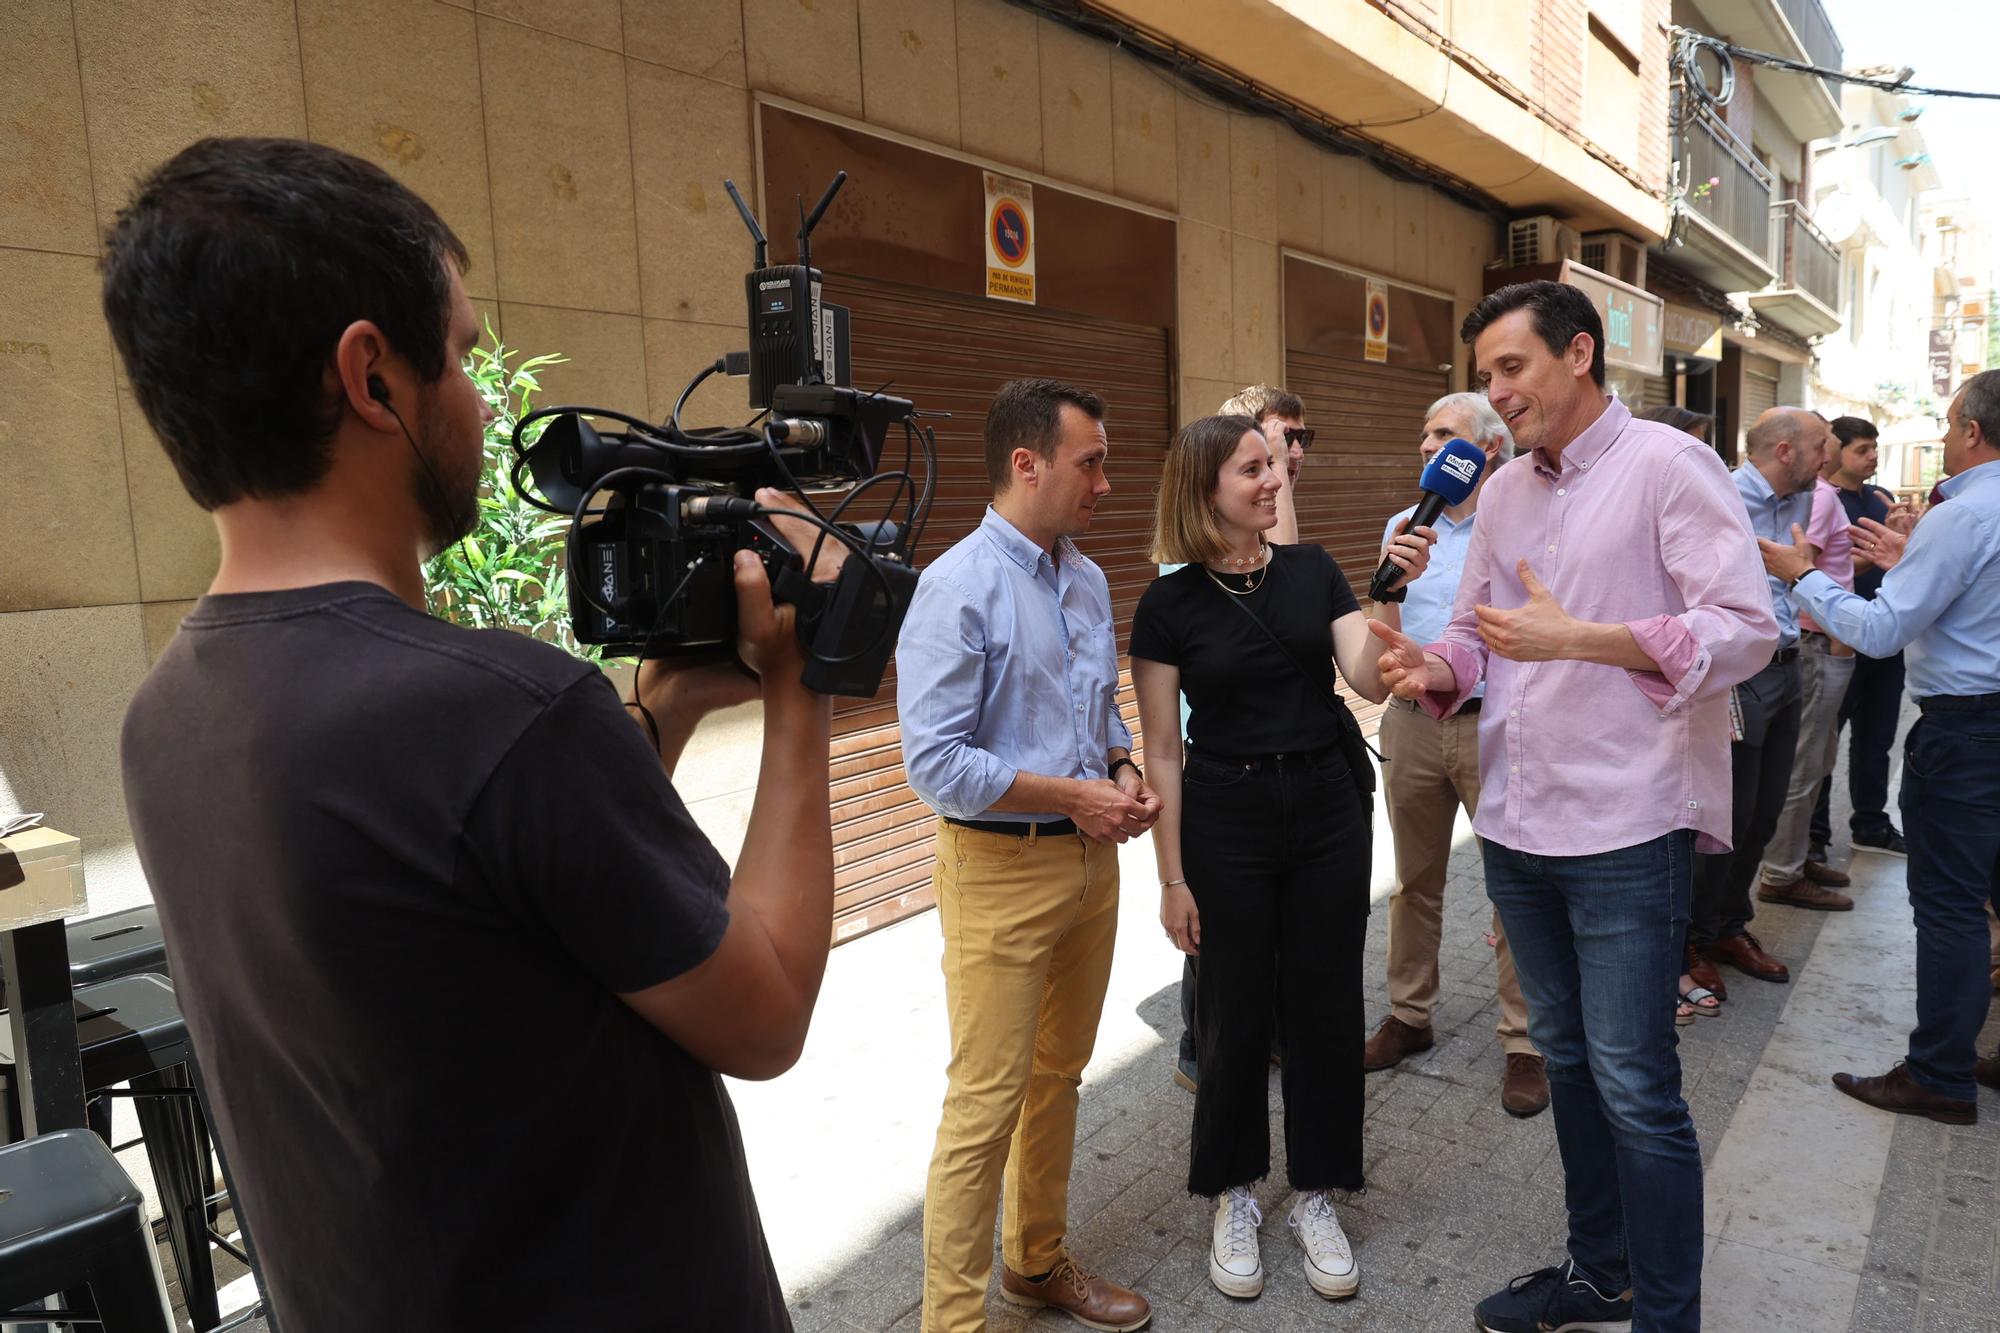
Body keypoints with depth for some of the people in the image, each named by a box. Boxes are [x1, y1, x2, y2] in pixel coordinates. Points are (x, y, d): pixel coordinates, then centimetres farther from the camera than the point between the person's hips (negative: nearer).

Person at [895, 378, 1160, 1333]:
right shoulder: (959, 588, -16)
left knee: (1059, 1075, 19)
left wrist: (1124, 771, 0)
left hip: (1091, 860, 8)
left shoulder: (1087, 581, 9)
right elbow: (935, 762, -21)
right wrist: (1075, 796, -16)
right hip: (1002, 869, -8)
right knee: (987, 1102, -1)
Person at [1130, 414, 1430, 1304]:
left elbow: (1371, 680, -6)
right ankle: (1234, 1194, 30)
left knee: (1325, 1002, 10)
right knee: (1236, 1007, 8)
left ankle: (1317, 1194, 30)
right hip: (1226, 819, -2)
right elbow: (1162, 749, -5)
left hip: (1329, 808, 3)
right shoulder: (1169, 604, -6)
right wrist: (1172, 877, -6)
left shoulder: (1312, 571, 2)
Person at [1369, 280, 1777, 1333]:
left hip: (1626, 825, -7)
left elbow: (1747, 629, -16)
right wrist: (1436, 669, -6)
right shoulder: (1501, 493, 12)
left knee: (1634, 1086, -1)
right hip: (1518, 821, 7)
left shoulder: (1669, 465, -8)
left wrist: (1579, 638, -26)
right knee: (1567, 1056, 19)